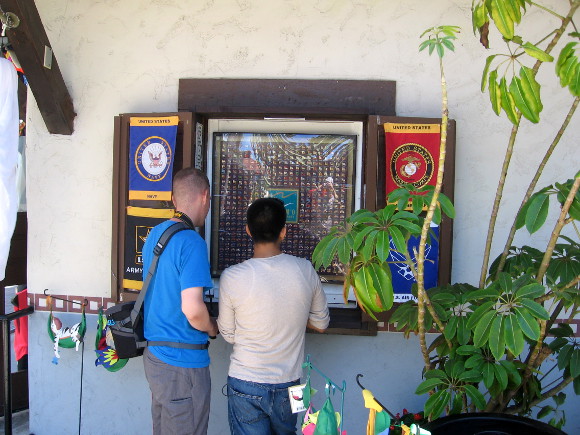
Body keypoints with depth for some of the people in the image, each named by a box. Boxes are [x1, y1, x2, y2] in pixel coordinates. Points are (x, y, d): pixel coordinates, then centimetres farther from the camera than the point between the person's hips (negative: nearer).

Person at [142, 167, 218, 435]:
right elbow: (192, 310, -27)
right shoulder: (191, 242, -20)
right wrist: (212, 327, -6)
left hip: (154, 353, 9)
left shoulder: (154, 234, 8)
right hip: (182, 362, -9)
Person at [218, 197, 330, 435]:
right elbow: (321, 324, 4)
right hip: (289, 383, 3)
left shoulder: (232, 277, -17)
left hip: (246, 385, -2)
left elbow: (229, 335, -4)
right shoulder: (305, 270, -10)